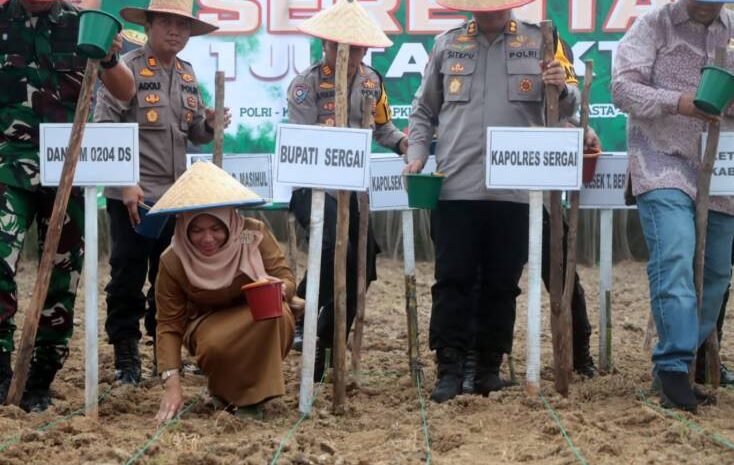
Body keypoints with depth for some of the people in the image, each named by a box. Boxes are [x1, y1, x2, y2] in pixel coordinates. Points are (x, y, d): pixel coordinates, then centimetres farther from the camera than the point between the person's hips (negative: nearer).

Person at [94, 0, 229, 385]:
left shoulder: (187, 75, 13)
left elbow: (195, 134, 18)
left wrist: (209, 125, -6)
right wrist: (124, 185, -20)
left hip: (176, 194, 6)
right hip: (133, 195, -6)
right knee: (128, 278, 0)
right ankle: (126, 357, 9)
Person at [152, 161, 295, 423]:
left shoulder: (255, 235, -21)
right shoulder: (173, 262, -20)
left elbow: (287, 279, -12)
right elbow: (168, 325, -14)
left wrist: (279, 288, -39)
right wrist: (172, 385, -24)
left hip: (257, 318, 0)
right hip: (209, 323, 0)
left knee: (276, 315, -35)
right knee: (215, 346, -36)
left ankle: (254, 394, -13)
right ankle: (226, 390, 1)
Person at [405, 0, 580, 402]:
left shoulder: (540, 43, 6)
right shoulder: (447, 45, 10)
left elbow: (568, 107, 9)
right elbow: (424, 110, 18)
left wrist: (562, 88, -13)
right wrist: (417, 154, 4)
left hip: (516, 187, 0)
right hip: (456, 185, 0)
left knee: (502, 283, 6)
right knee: (452, 279, -3)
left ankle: (490, 366, 15)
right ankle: (450, 367, 0)